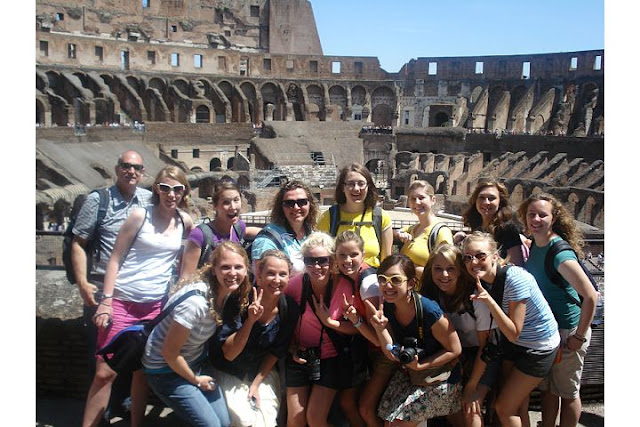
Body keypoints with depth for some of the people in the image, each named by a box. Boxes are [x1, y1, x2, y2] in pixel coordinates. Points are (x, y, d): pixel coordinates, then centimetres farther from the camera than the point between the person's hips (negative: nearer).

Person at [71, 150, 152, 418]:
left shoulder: (149, 200, 4)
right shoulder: (98, 200, -4)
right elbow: (78, 243, -4)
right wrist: (82, 283, -11)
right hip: (101, 288, -3)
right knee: (99, 349, 7)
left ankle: (124, 399, 32)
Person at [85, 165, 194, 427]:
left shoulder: (185, 222, 3)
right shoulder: (140, 216, -5)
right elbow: (115, 258, -4)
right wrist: (106, 300, -9)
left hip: (156, 306, 3)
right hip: (122, 302, -2)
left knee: (142, 371, 12)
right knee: (105, 372, -2)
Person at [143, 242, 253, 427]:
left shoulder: (228, 291, -9)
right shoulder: (196, 301, -32)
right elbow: (169, 352, -24)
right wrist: (195, 380, -9)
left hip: (197, 362, 7)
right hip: (166, 369, -7)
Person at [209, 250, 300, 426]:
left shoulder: (290, 309, -13)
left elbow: (277, 352, 0)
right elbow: (228, 354, -22)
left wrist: (256, 383, -3)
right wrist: (250, 320, -34)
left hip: (262, 372, 3)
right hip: (229, 372, -3)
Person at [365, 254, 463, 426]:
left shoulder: (429, 311, -30)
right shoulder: (387, 308, -11)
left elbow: (455, 350, -17)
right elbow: (393, 355, -10)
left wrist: (420, 366, -21)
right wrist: (381, 329, -26)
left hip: (440, 378, -6)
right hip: (409, 374, 6)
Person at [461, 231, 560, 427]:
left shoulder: (515, 278, -30)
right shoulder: (480, 283, -9)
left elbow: (514, 334, -28)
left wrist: (489, 302, -37)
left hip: (539, 348, -6)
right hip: (512, 345, 7)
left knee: (504, 407, -2)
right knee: (518, 407, 16)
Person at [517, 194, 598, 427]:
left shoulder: (560, 253, -25)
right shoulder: (535, 244, 0)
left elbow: (591, 296, -27)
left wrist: (580, 337, -21)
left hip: (568, 330, -8)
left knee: (567, 392, 10)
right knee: (547, 388, 20)